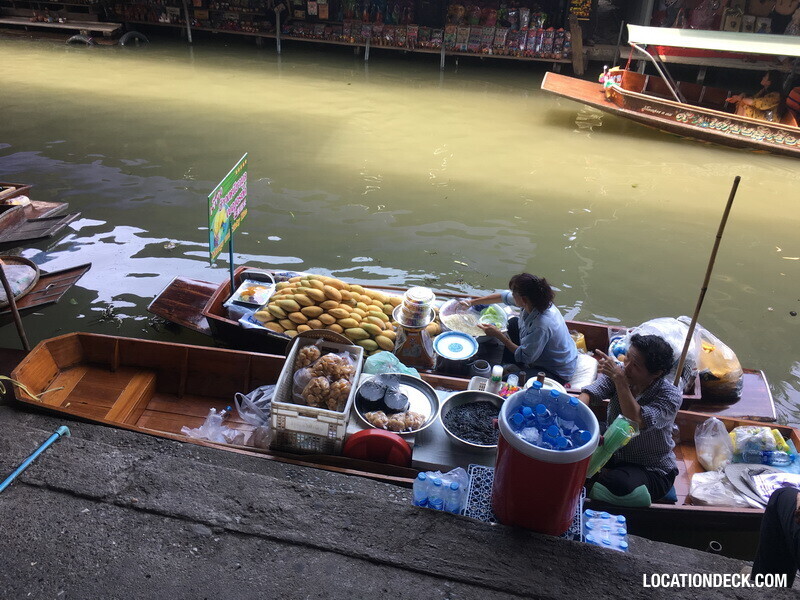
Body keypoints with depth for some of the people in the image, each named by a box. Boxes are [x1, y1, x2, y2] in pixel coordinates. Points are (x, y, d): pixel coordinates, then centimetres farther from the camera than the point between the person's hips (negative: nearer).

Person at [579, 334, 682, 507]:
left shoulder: (671, 396, -21)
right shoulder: (619, 371, -10)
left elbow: (637, 422, -36)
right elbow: (590, 392, -21)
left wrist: (620, 380, -39)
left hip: (652, 471, -4)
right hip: (613, 452, 4)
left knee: (617, 485, -35)